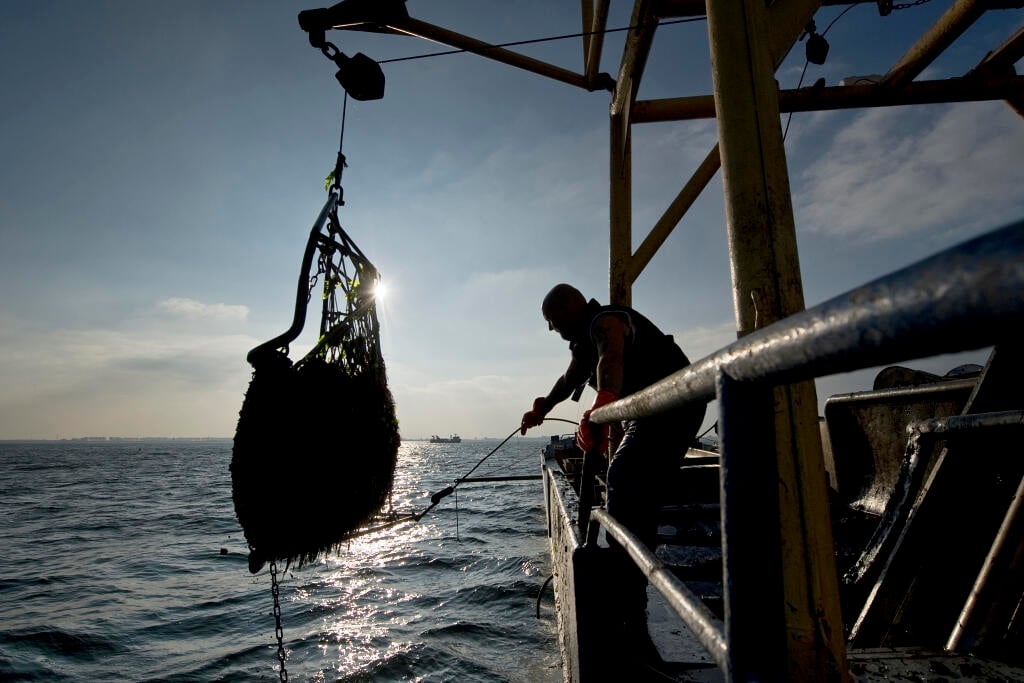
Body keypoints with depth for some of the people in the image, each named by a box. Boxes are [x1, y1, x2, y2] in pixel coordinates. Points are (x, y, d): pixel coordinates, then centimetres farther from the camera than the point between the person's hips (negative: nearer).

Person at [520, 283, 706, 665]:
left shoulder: (604, 321, -15)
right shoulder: (585, 339, 19)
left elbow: (611, 361, -38)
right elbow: (570, 381, 33)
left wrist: (597, 414, -53)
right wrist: (540, 409, 43)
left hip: (672, 408, -11)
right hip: (650, 414, 11)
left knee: (626, 488, -20)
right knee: (631, 494, 18)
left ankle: (627, 614, -18)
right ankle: (627, 602, 34)